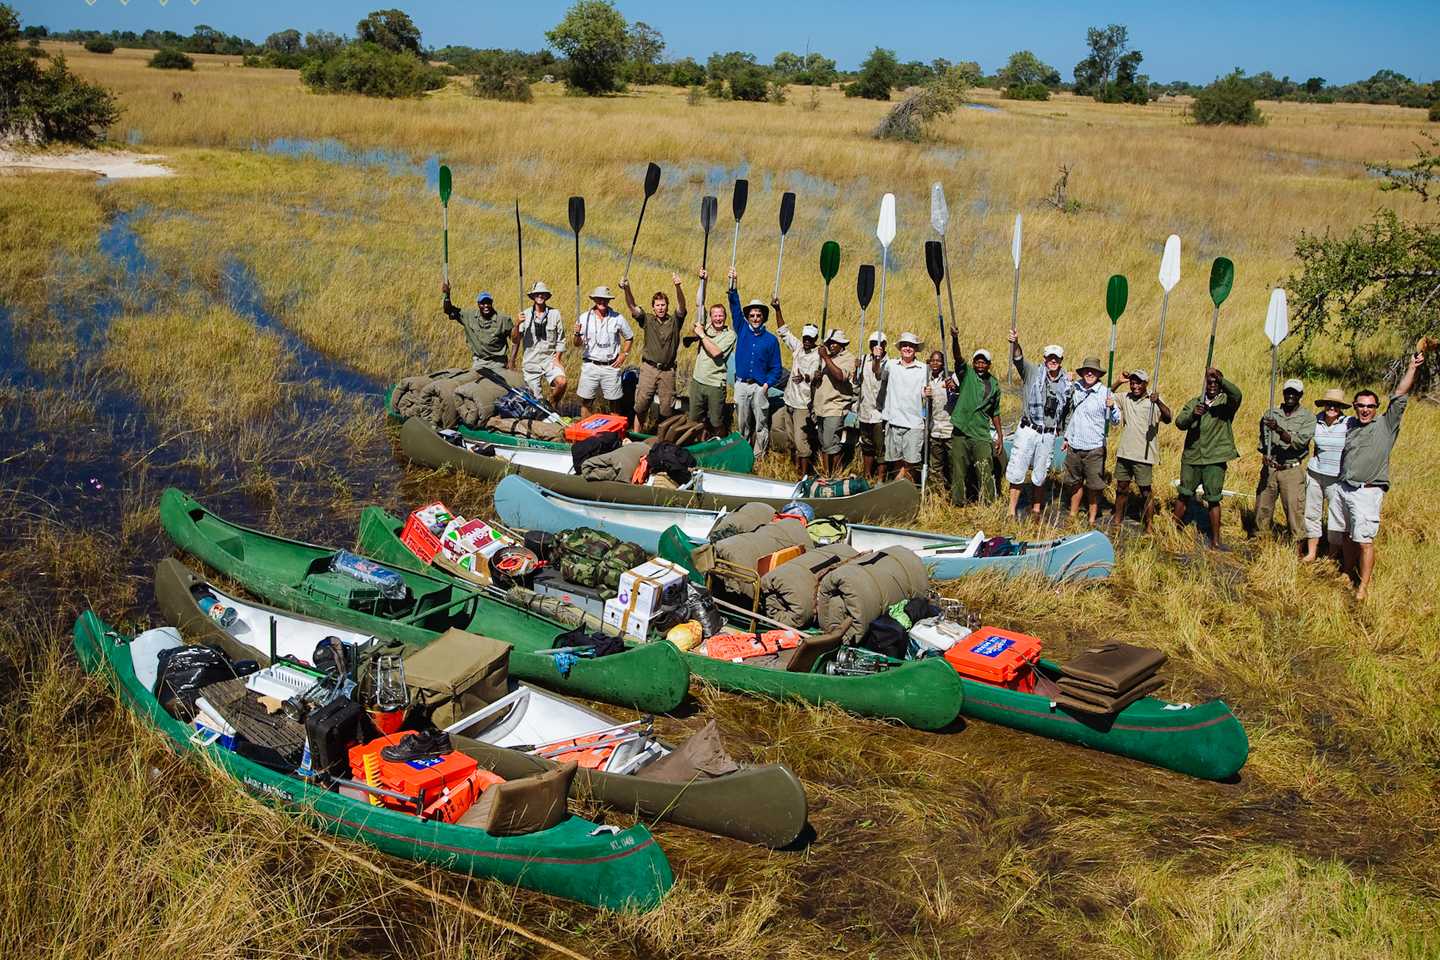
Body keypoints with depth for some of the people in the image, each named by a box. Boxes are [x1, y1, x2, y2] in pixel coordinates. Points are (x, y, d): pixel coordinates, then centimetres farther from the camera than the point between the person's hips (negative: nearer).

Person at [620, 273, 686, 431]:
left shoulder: (674, 321, 4)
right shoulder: (647, 320, 5)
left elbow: (681, 306, -12)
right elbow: (632, 306, -7)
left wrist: (677, 286, -31)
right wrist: (626, 289, -26)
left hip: (668, 371, 0)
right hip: (649, 369, 0)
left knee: (667, 407, 4)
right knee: (641, 404, -2)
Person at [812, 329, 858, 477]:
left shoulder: (849, 359, -6)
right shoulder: (827, 357, 17)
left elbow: (840, 376, -24)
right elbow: (819, 376, 28)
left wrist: (826, 358, -23)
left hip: (835, 409, -8)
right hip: (820, 408, 8)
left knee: (831, 444, -10)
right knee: (823, 444, 12)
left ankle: (834, 475, -2)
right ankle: (825, 473, 20)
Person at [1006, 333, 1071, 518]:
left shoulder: (1066, 383, 6)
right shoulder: (1033, 372, -3)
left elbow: (1067, 411, 16)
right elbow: (1018, 359, -21)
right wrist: (1015, 343, -42)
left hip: (1049, 435, 3)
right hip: (1027, 431, -3)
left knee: (1040, 475, 12)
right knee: (1017, 473, 0)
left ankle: (1036, 509, 26)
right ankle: (1012, 511, 8)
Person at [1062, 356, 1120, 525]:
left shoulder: (1105, 393, -11)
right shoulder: (1075, 387, 5)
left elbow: (1115, 420, -14)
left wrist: (1111, 407, -34)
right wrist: (1067, 437, 22)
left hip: (1094, 448, -5)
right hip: (1074, 446, 5)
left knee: (1093, 486, 3)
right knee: (1076, 482, 18)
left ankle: (1092, 520, 14)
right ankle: (1072, 514, 30)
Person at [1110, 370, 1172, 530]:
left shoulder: (1154, 401, -8)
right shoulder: (1125, 398, 7)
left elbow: (1168, 419, -21)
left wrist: (1158, 402, -40)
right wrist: (1118, 382, -1)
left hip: (1143, 455, -5)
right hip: (1124, 452, 5)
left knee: (1146, 491, -1)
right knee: (1121, 487, 16)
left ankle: (1148, 527, 5)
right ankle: (1118, 518, 31)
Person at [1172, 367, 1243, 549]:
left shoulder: (1226, 401, 1)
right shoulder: (1194, 403, 10)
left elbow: (1237, 394, -23)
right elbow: (1179, 422, -3)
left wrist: (1220, 378, -35)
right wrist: (1193, 415, -24)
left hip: (1215, 459, -3)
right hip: (1191, 458, 3)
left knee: (1213, 500, 0)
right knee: (1184, 496, 12)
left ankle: (1215, 539, 5)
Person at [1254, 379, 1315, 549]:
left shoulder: (1307, 418, -2)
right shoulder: (1271, 413, 7)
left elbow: (1299, 442, -15)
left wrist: (1279, 429, -29)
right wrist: (1265, 454, -7)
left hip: (1292, 470, -3)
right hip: (1269, 467, 3)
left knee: (1295, 508, -7)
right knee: (1262, 506, 7)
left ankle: (1299, 546, -1)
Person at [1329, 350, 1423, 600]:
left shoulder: (1386, 425, 0)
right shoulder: (1350, 425, 13)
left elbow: (1400, 396, -7)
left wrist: (1412, 368, -11)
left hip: (1367, 492, -5)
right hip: (1343, 489, 5)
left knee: (1364, 540, -9)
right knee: (1346, 536, 13)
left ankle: (1363, 586, -2)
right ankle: (1348, 574, 28)